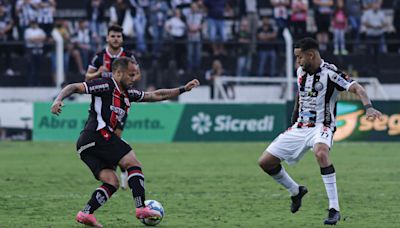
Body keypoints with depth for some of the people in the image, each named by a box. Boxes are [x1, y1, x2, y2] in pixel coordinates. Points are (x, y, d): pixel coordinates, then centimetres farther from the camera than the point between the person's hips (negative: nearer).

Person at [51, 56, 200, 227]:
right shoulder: (106, 85, -2)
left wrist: (183, 89, 29)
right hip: (99, 135, -9)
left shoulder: (127, 93, 23)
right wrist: (59, 100, -25)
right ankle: (141, 208, -11)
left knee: (112, 182, 4)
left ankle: (85, 214, -8)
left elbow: (155, 95, 29)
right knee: (133, 163, -5)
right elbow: (75, 87, -8)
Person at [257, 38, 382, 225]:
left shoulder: (330, 73, -15)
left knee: (320, 152, -40)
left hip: (321, 127, -7)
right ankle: (295, 191, 28)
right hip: (300, 127, 7)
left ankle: (334, 209, -36)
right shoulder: (301, 72, 7)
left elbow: (356, 88, -26)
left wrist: (368, 108, -44)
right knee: (265, 162, 1)